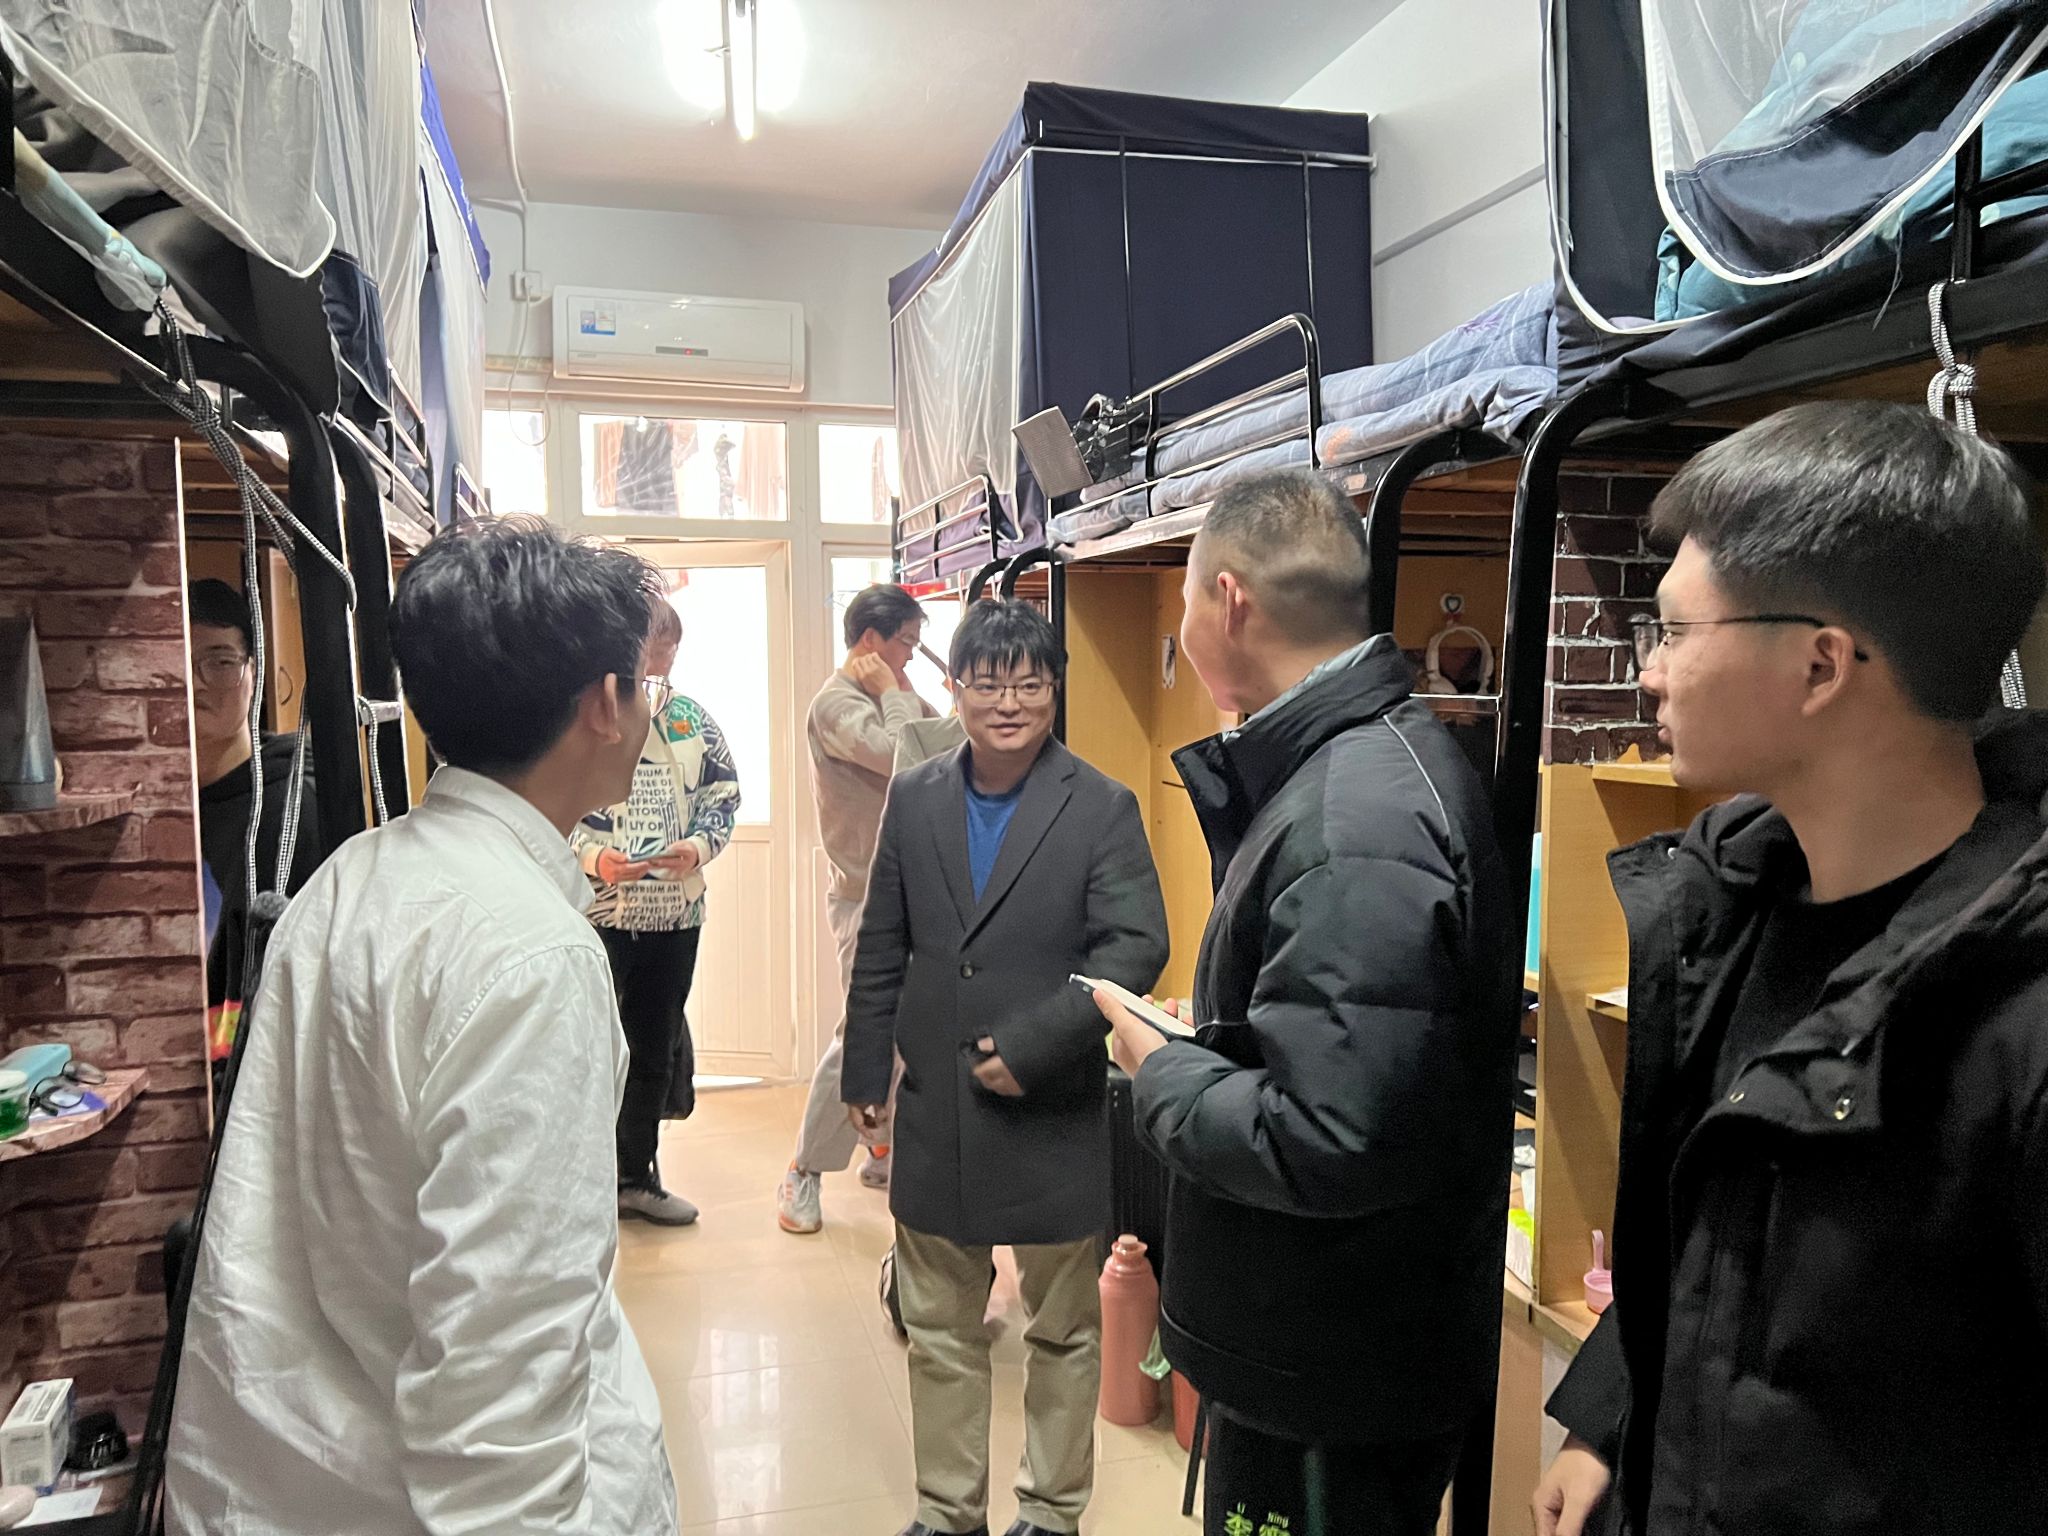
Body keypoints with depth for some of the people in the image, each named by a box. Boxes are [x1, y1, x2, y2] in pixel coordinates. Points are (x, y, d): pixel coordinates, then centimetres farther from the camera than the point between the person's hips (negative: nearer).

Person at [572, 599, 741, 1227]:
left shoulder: (693, 721, 6)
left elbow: (723, 796, 9)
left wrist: (698, 847, -10)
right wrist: (593, 858, -22)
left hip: (676, 910, 5)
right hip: (594, 910, -4)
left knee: (656, 1045, 14)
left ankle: (636, 1174, 30)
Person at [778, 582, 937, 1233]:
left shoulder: (890, 700, 13)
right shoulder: (837, 703, -14)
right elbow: (904, 757, -27)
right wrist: (893, 693, -15)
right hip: (867, 898, -9)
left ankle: (884, 1153, 28)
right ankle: (804, 1175, 7)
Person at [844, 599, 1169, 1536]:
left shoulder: (1102, 809, -9)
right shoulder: (913, 801, 3)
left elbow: (1135, 947, -15)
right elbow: (880, 952, 8)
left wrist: (1034, 1046, -19)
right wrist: (865, 1073, 8)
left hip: (1055, 1112, -3)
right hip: (934, 1108, 4)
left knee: (1063, 1329, 15)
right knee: (939, 1329, 17)